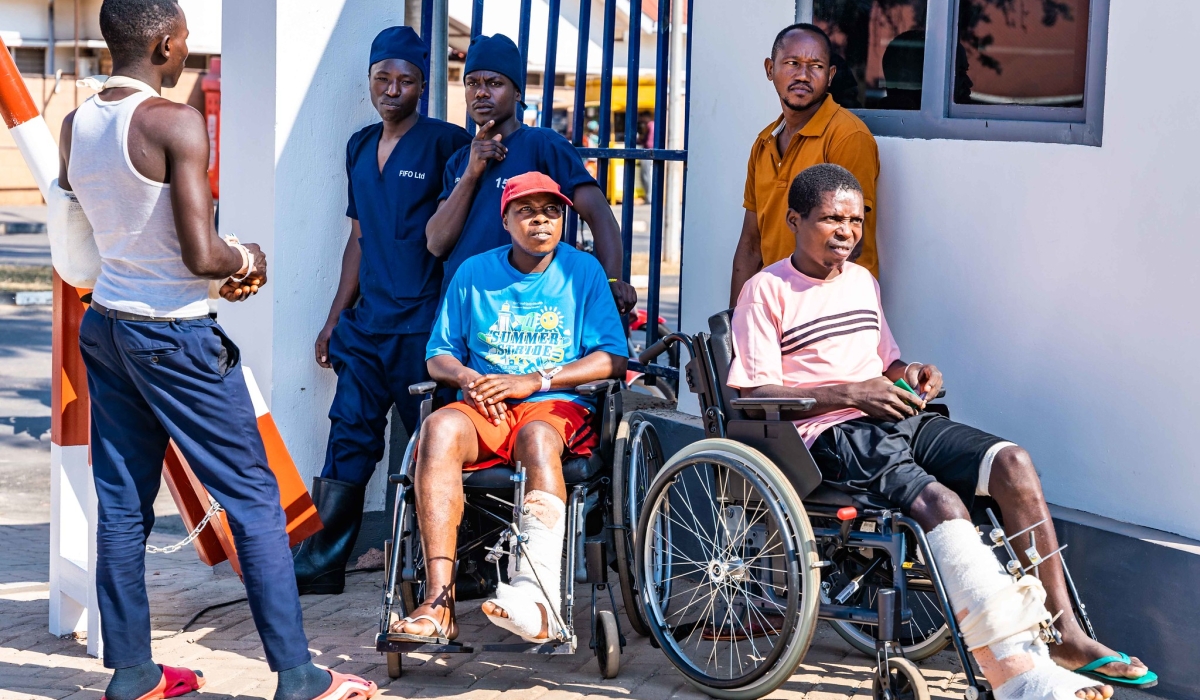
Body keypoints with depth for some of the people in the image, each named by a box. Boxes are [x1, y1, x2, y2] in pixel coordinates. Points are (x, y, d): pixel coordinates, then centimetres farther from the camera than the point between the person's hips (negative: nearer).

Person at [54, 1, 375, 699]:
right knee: (255, 497, 1)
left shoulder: (75, 125, 5)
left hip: (106, 324, 7)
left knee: (122, 505, 11)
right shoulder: (177, 122, -18)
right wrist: (247, 260, 0)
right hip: (174, 336, -7)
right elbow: (201, 256, -23)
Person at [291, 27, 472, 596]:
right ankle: (320, 564, 11)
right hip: (366, 324, 6)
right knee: (348, 438, 7)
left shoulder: (445, 143, -6)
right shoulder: (360, 147, 14)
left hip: (422, 327, -6)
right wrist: (335, 318, 18)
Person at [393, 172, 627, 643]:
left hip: (558, 408, -2)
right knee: (440, 428, -33)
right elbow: (438, 356, 15)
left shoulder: (583, 271, 9)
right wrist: (467, 378, -9)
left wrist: (534, 381, -10)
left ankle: (538, 600, -53)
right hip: (485, 408, 2)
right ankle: (438, 600, -43)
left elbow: (613, 359, 1)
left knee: (537, 437, -38)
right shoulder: (473, 273, 14)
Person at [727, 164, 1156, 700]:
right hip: (828, 435, -7)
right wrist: (850, 394, -16)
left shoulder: (863, 281, 21)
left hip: (897, 419, 7)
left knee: (1012, 464, -16)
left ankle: (1064, 633, -15)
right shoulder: (766, 291, -1)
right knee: (941, 502, -31)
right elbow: (753, 393, -9)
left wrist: (909, 375, 5)